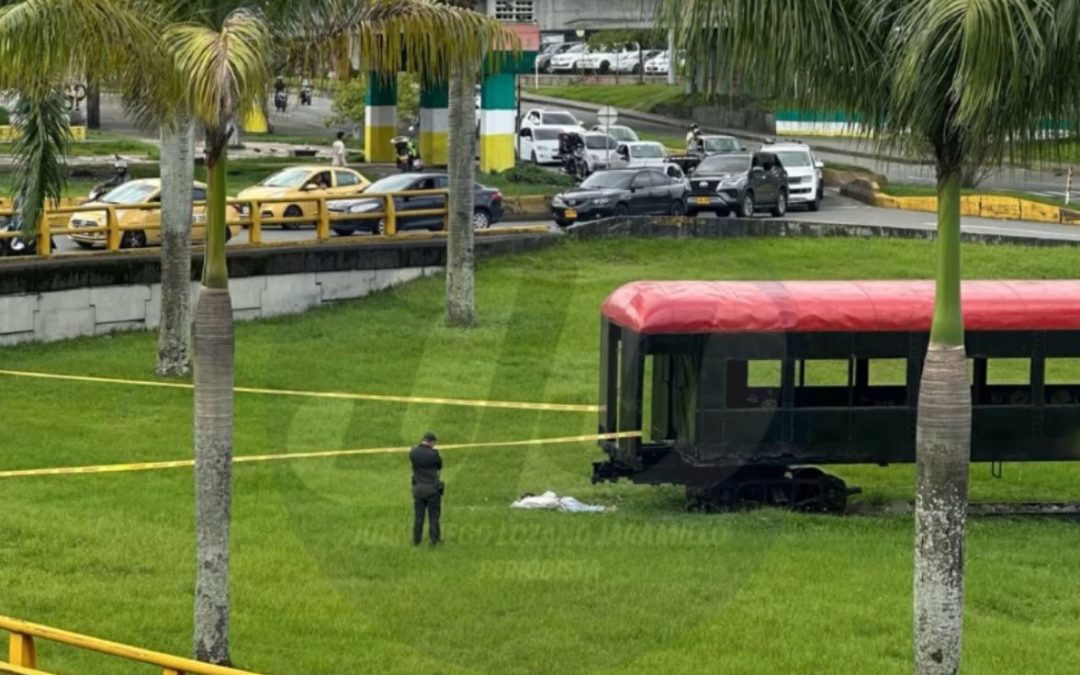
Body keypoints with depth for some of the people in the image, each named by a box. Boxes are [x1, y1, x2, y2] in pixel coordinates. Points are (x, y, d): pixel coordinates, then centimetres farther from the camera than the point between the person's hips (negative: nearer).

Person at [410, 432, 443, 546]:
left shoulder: (413, 453, -6)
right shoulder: (433, 454, -17)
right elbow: (439, 465, 0)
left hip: (418, 488, 3)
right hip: (432, 488, -3)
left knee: (418, 516, 12)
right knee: (434, 515, 7)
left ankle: (416, 540, 17)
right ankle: (435, 540, 12)